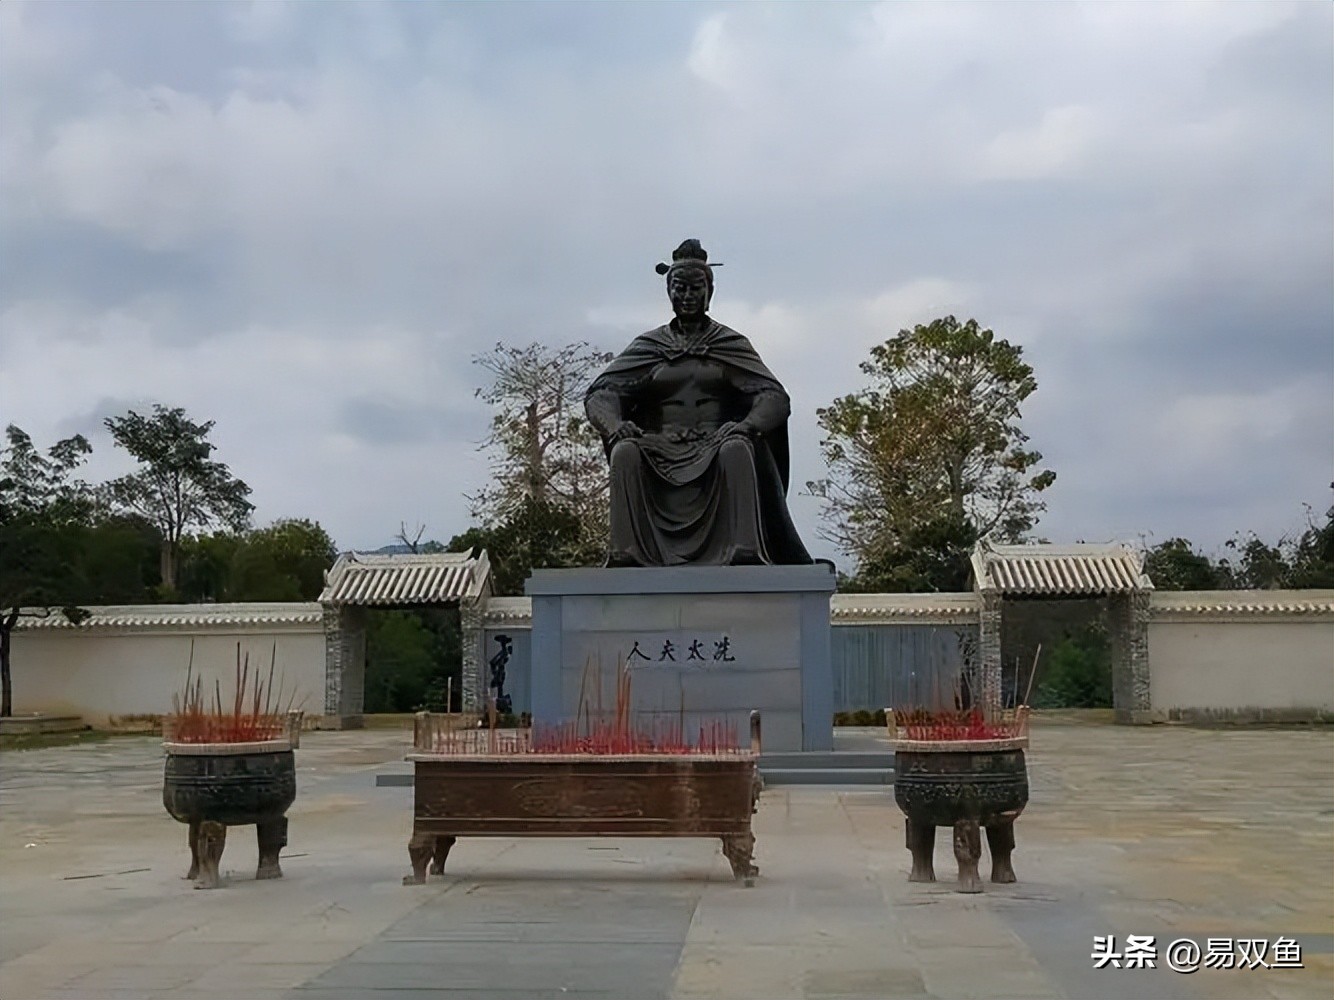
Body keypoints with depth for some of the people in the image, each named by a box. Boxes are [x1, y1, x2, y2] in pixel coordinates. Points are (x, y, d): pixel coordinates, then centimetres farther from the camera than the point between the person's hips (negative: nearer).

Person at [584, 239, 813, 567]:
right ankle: (626, 551, -37)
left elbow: (775, 397, 2)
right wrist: (615, 424, -20)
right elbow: (599, 393, 4)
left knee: (737, 449, -35)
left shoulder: (731, 344, 14)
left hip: (715, 447, -1)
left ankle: (744, 552, -41)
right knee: (625, 451, -30)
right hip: (661, 453, 1)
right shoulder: (648, 345, 16)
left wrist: (748, 424, -21)